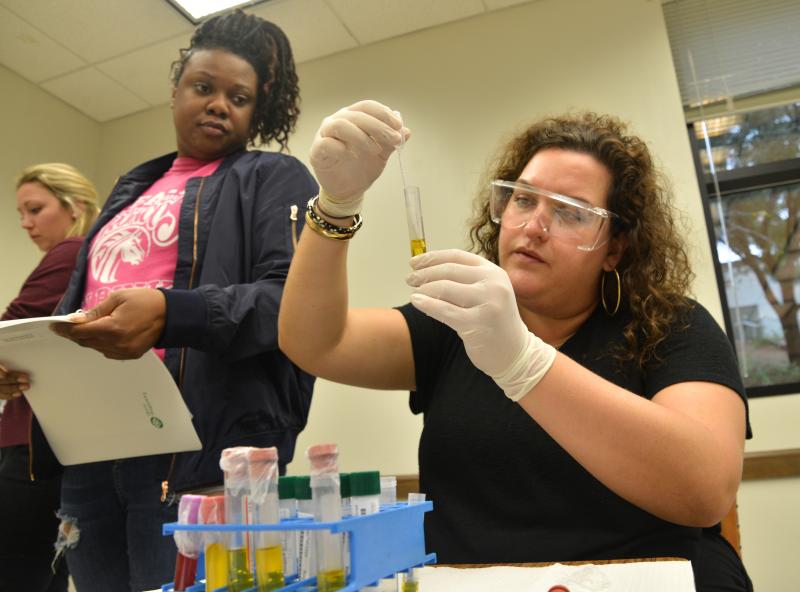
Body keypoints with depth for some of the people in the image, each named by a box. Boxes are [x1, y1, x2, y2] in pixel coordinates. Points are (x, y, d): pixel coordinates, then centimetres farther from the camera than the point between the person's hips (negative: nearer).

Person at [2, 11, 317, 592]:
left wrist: (169, 314, -27)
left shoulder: (275, 178, 3)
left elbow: (292, 297, -12)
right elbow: (82, 294, 27)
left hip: (196, 450, -6)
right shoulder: (134, 187, 23)